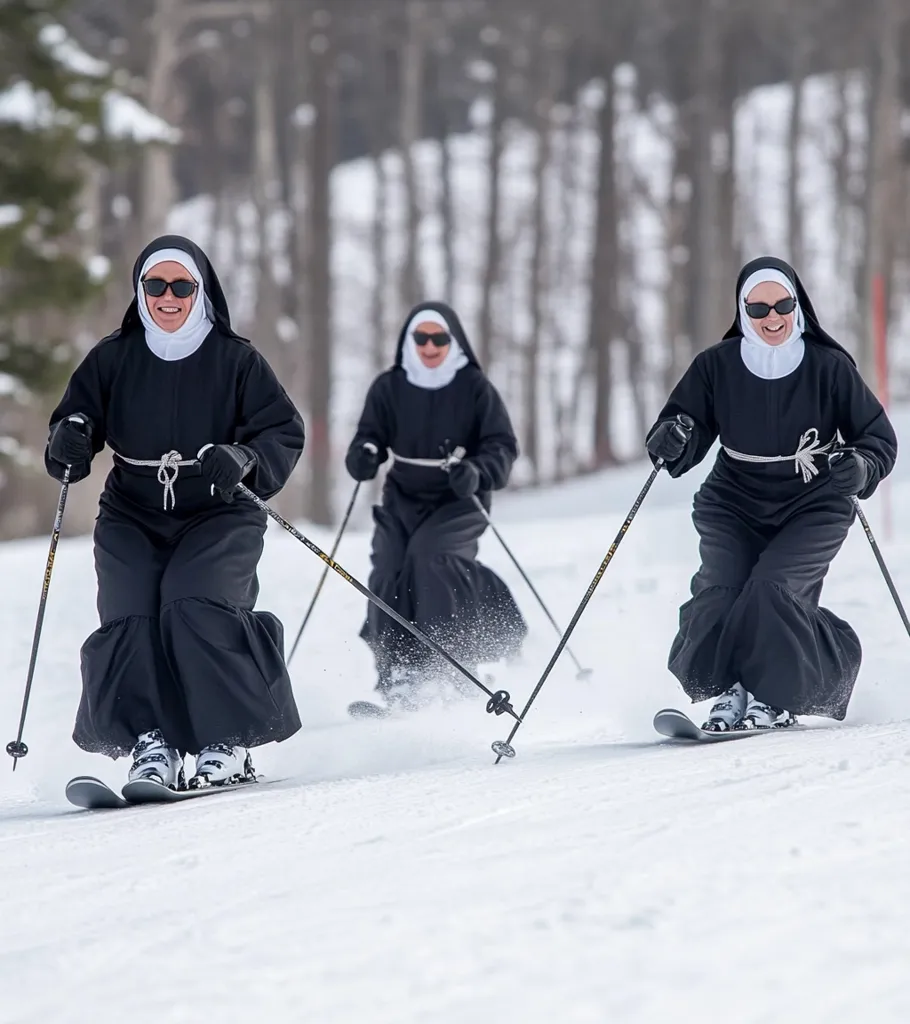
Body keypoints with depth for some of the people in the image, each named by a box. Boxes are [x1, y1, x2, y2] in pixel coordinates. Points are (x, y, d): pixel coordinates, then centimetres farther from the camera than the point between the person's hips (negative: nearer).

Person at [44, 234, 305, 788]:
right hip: (133, 518, 3)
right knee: (128, 620, -20)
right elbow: (75, 422, 10)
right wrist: (68, 442, -15)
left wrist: (244, 460, -21)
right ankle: (150, 742, -14)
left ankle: (229, 742, -15)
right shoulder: (113, 359, 7)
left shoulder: (236, 359, 0)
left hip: (217, 516, -3)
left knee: (195, 609, -26)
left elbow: (285, 432, -1)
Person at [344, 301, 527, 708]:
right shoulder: (389, 388, 4)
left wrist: (477, 472, -25)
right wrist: (364, 456, -17)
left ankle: (446, 656, -21)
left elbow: (503, 446, -5)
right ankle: (394, 680, -13)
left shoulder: (475, 388, -4)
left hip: (458, 502, -3)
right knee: (387, 573, -16)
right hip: (403, 499, 3)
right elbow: (370, 435, 8)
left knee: (429, 553, -28)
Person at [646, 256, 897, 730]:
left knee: (771, 589, -23)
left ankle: (772, 695, -4)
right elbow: (683, 436, -1)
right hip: (734, 507, 2)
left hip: (811, 510, -2)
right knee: (719, 592, -19)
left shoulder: (828, 367, -9)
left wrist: (860, 468, -24)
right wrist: (672, 441, -26)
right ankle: (729, 692, 2)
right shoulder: (716, 366, -5)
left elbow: (880, 438, -3)